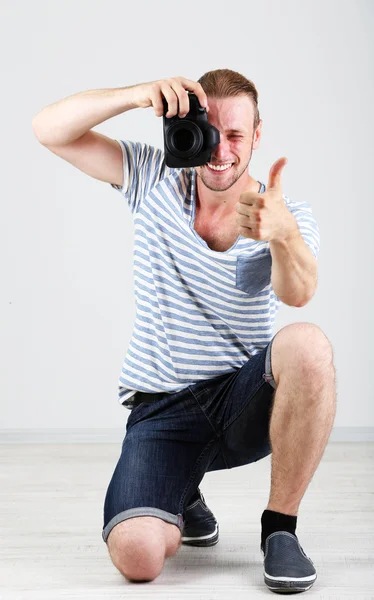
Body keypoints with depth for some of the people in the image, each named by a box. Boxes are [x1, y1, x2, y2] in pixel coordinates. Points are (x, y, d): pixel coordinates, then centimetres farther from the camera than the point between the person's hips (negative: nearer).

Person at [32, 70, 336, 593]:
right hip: (161, 409, 1)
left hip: (246, 400, 0)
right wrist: (136, 94, -26)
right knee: (136, 556, -23)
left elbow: (297, 293, -28)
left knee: (308, 345, -35)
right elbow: (50, 129, -8)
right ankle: (182, 497, 18)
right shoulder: (156, 180, -1)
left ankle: (280, 527, -16)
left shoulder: (289, 215, -6)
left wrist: (284, 235, -52)